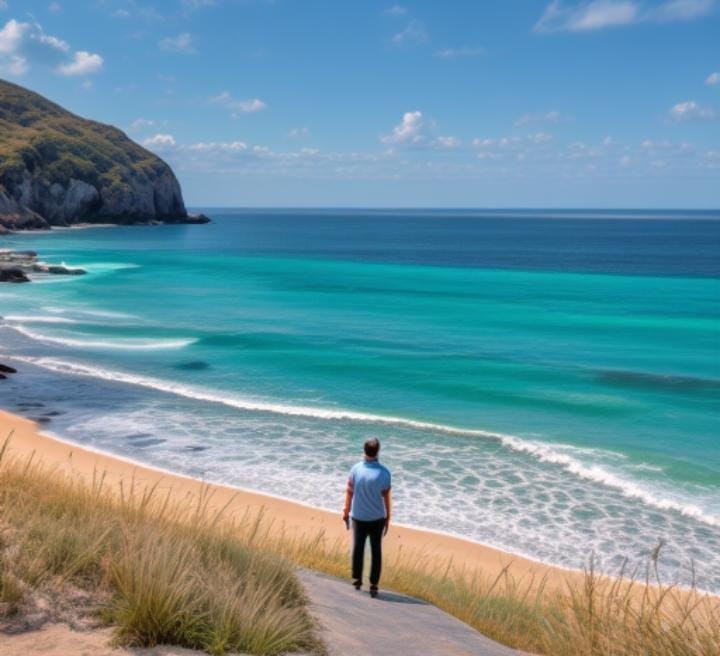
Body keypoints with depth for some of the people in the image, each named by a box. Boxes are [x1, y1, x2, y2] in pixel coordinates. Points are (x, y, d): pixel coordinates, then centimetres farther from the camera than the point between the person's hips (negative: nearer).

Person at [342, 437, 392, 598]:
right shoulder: (384, 472, -16)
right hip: (377, 518, -1)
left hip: (358, 517, 1)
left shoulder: (355, 469, -13)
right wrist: (388, 519, 3)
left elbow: (349, 493, -5)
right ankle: (373, 586, 10)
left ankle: (357, 580, 27)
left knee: (358, 548, 18)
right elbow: (386, 497, -10)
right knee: (376, 551, 10)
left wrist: (346, 512, 10)